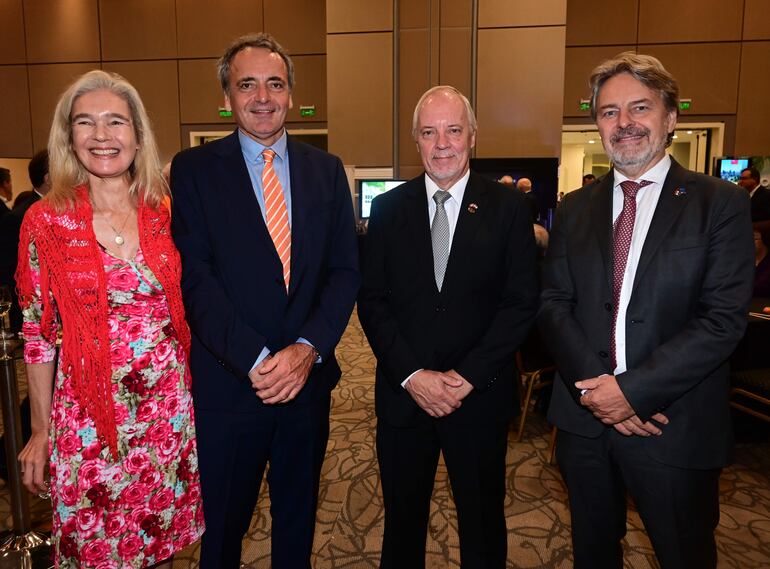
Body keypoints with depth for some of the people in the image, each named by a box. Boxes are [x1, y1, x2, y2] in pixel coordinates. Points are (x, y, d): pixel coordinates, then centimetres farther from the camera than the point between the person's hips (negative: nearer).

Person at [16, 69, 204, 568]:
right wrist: (41, 430, 2)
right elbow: (39, 334, -1)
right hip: (88, 418, -1)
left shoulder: (164, 213, -1)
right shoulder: (47, 221, -6)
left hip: (168, 409, 2)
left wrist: (193, 394, 4)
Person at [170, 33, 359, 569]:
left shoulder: (327, 169, 5)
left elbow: (345, 270, 0)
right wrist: (256, 360, -18)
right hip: (227, 381, -2)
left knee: (298, 517, 23)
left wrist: (307, 349, -14)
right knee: (222, 525, 17)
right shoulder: (194, 168, -2)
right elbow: (195, 276, -11)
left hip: (308, 377, 3)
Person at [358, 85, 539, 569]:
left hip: (480, 396, -1)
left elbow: (523, 302, -6)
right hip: (403, 394, 1)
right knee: (402, 520, 19)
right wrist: (412, 375, -12)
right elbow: (372, 300, -2)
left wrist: (467, 376, -13)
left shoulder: (508, 207, -2)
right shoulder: (388, 208, 2)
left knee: (483, 523, 18)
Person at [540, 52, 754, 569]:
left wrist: (633, 389, -19)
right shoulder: (575, 210, 5)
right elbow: (553, 304, -1)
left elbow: (724, 318, -13)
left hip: (675, 427, -3)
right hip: (586, 419, 3)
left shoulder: (720, 204, -5)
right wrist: (595, 388, -14)